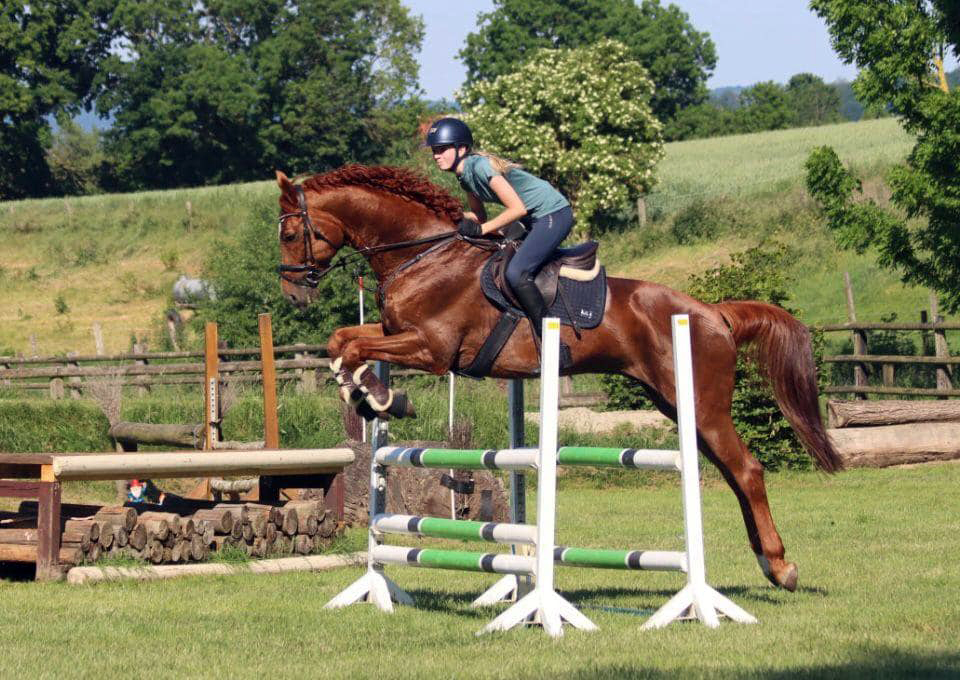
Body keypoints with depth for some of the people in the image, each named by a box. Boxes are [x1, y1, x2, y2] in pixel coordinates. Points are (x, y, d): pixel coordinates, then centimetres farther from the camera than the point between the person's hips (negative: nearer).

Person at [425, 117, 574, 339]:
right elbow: (480, 215, 13)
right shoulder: (465, 175, 6)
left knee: (516, 272, -22)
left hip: (555, 213, -10)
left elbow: (517, 209, -23)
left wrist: (481, 229, -21)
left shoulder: (480, 165, -22)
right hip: (534, 219, 10)